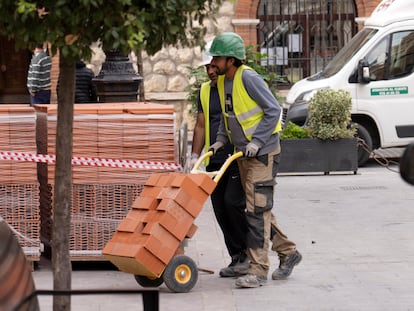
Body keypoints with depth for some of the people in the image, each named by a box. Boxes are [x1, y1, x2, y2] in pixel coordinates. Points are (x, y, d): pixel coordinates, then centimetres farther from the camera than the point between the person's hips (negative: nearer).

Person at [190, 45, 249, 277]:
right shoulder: (205, 92, 15)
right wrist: (195, 156, 9)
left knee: (233, 202, -17)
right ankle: (237, 258, 10)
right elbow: (201, 125, 18)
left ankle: (249, 253, -2)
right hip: (215, 161, 6)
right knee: (220, 210, 3)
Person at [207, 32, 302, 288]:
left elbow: (274, 110, -18)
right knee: (259, 209, 14)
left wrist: (257, 142, -22)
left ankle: (258, 270, -6)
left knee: (258, 209, -9)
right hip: (243, 154, 9)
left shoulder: (249, 78, -19)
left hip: (263, 152, -9)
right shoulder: (223, 81, 6)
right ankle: (288, 253, 29)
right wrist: (221, 140, 4)